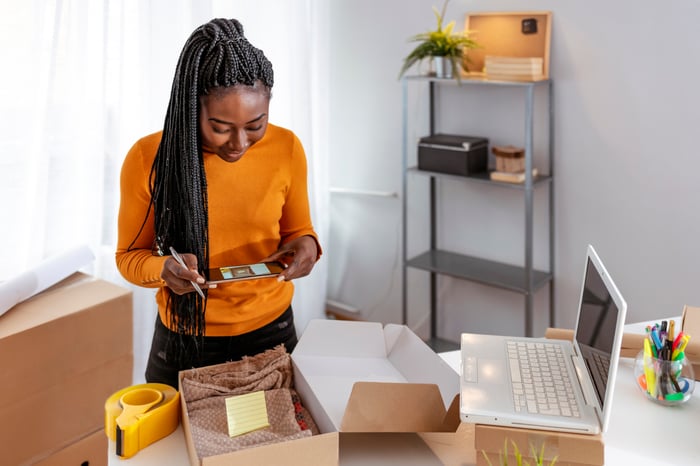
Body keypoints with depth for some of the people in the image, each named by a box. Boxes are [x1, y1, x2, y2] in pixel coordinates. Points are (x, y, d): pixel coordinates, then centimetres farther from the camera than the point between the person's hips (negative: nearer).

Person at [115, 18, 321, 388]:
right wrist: (163, 269, -26)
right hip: (184, 341, -1)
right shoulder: (147, 159, -15)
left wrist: (305, 245, -19)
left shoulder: (286, 148, -10)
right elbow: (129, 256, -4)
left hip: (272, 332, 2)